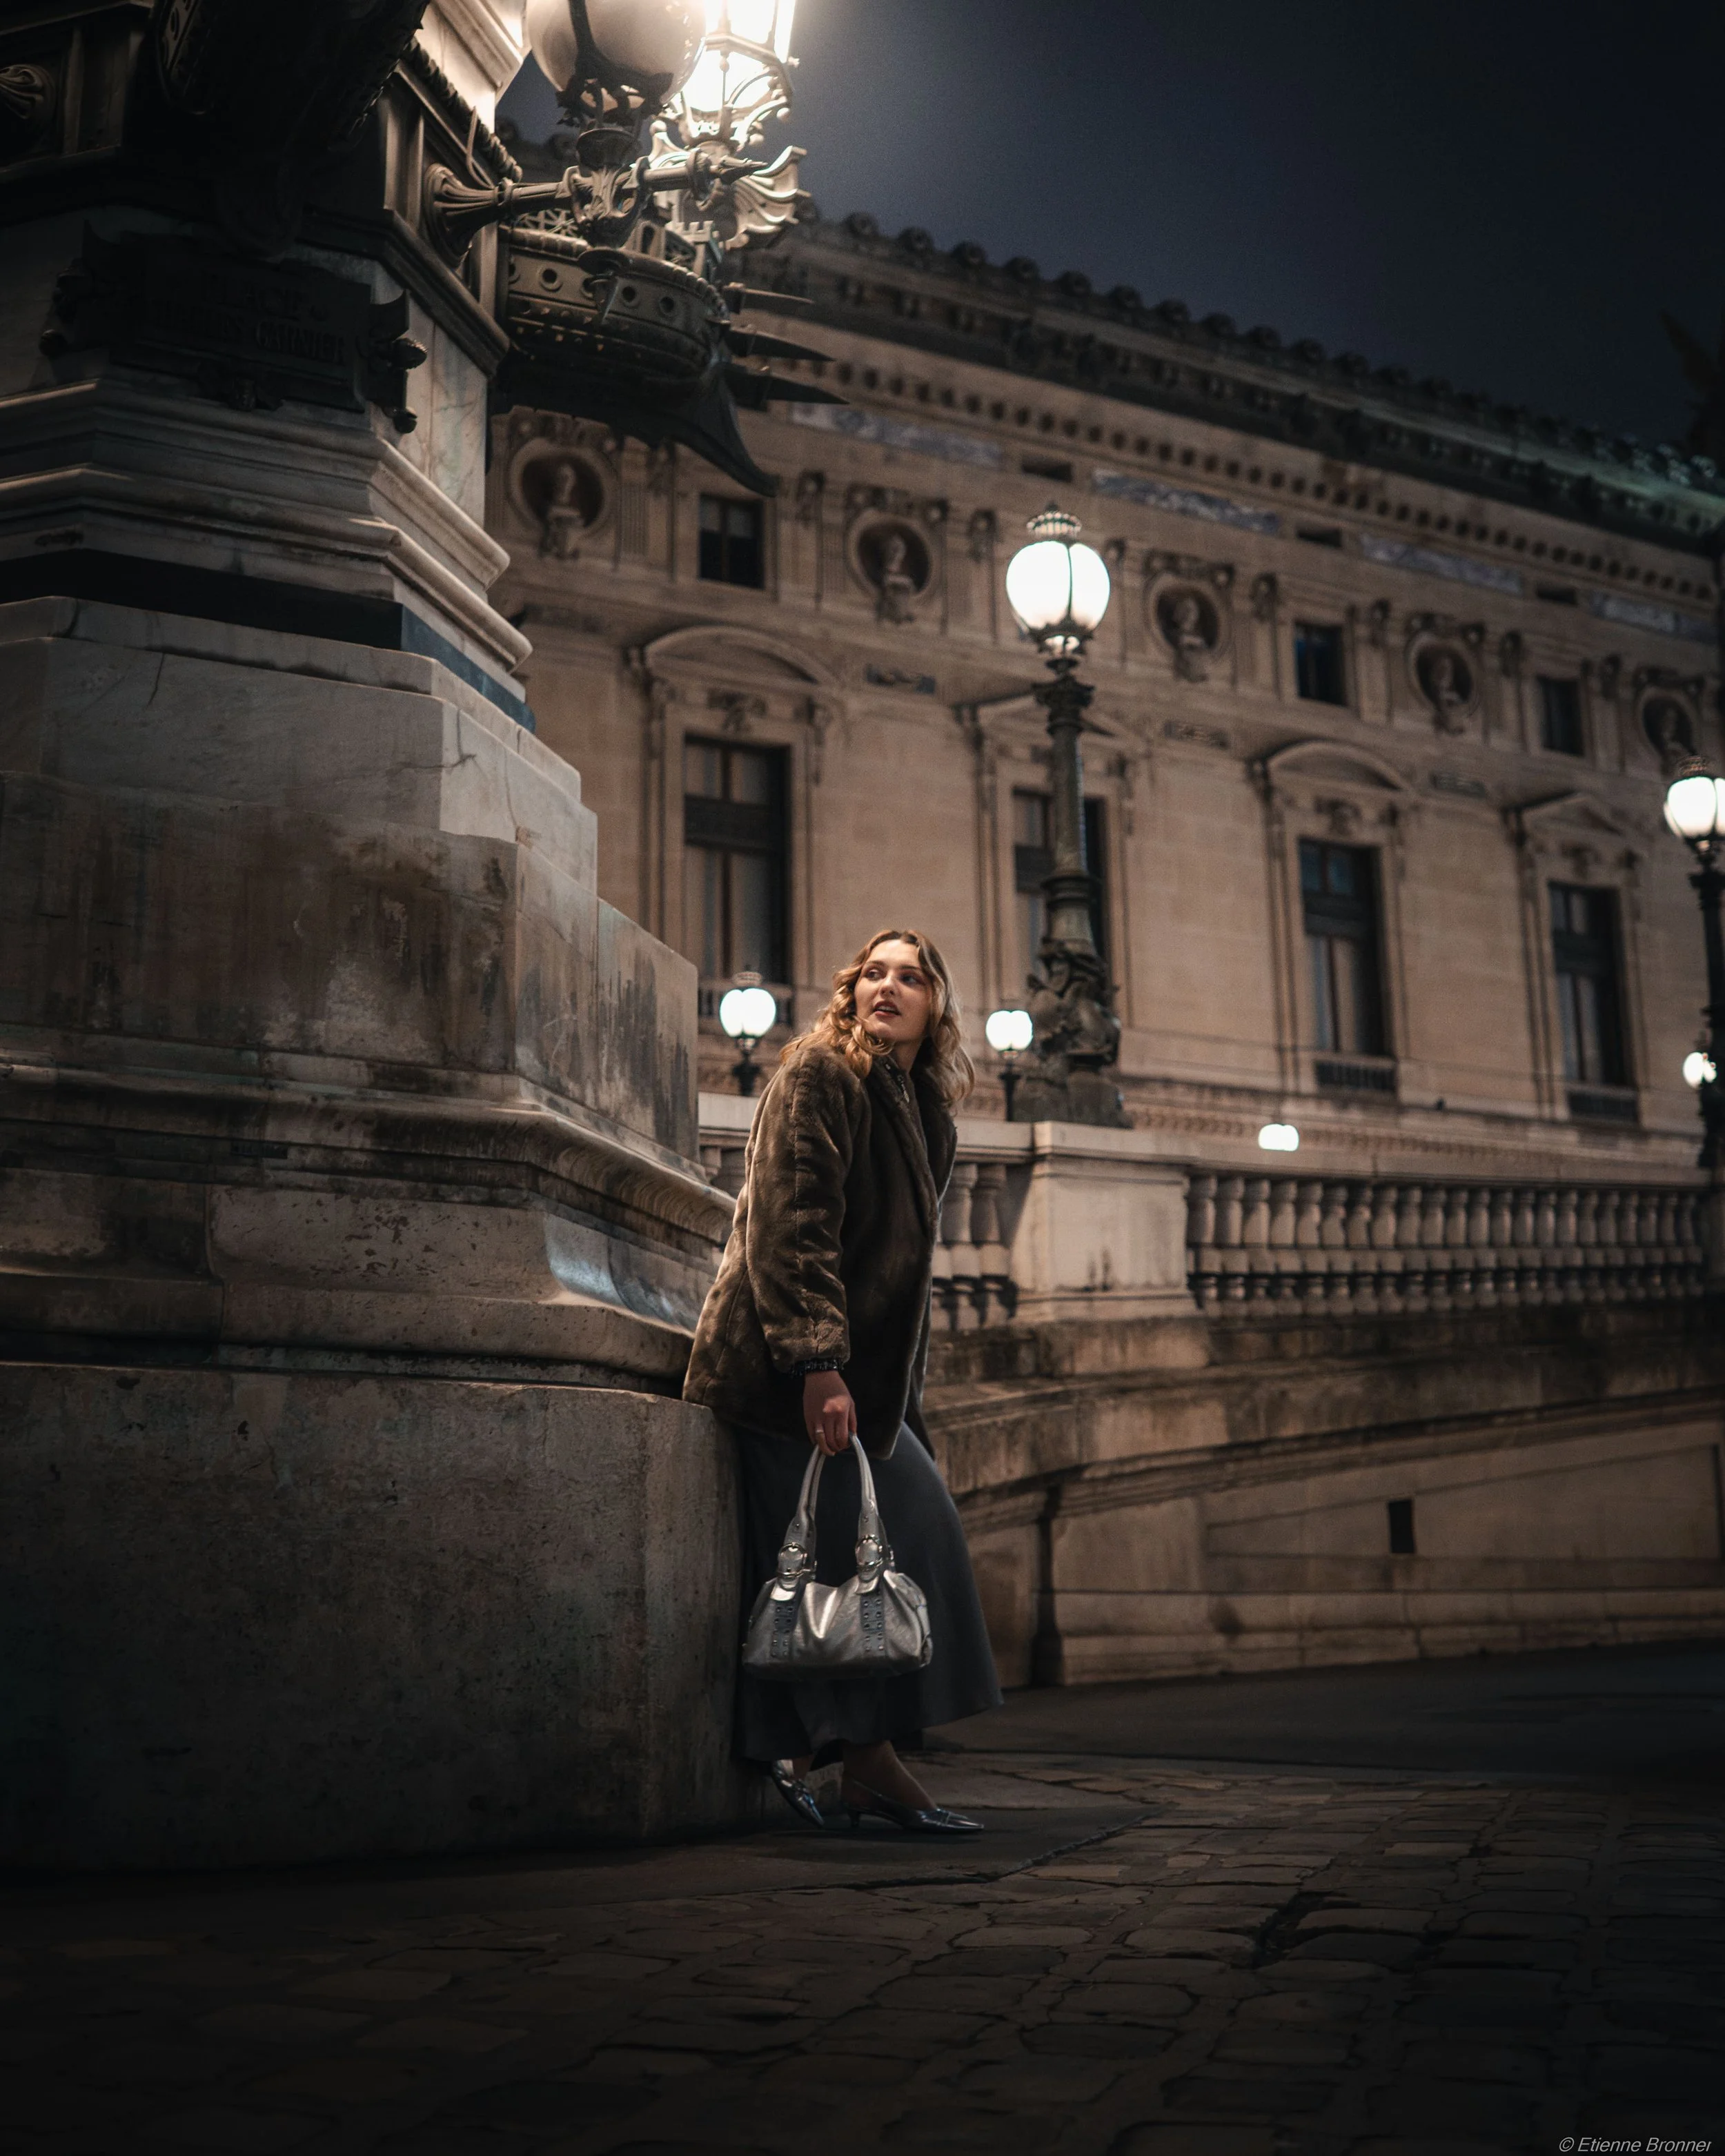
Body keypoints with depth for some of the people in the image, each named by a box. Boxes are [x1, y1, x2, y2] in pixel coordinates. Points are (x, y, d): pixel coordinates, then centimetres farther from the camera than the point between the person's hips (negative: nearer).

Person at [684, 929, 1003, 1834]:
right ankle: (866, 1763, 2)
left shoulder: (923, 1111, 18)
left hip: (857, 1368, 9)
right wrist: (817, 1363, -24)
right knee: (844, 1550, -8)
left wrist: (904, 1396, 19)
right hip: (787, 1367, -9)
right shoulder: (819, 1075, -7)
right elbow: (789, 1224, -17)